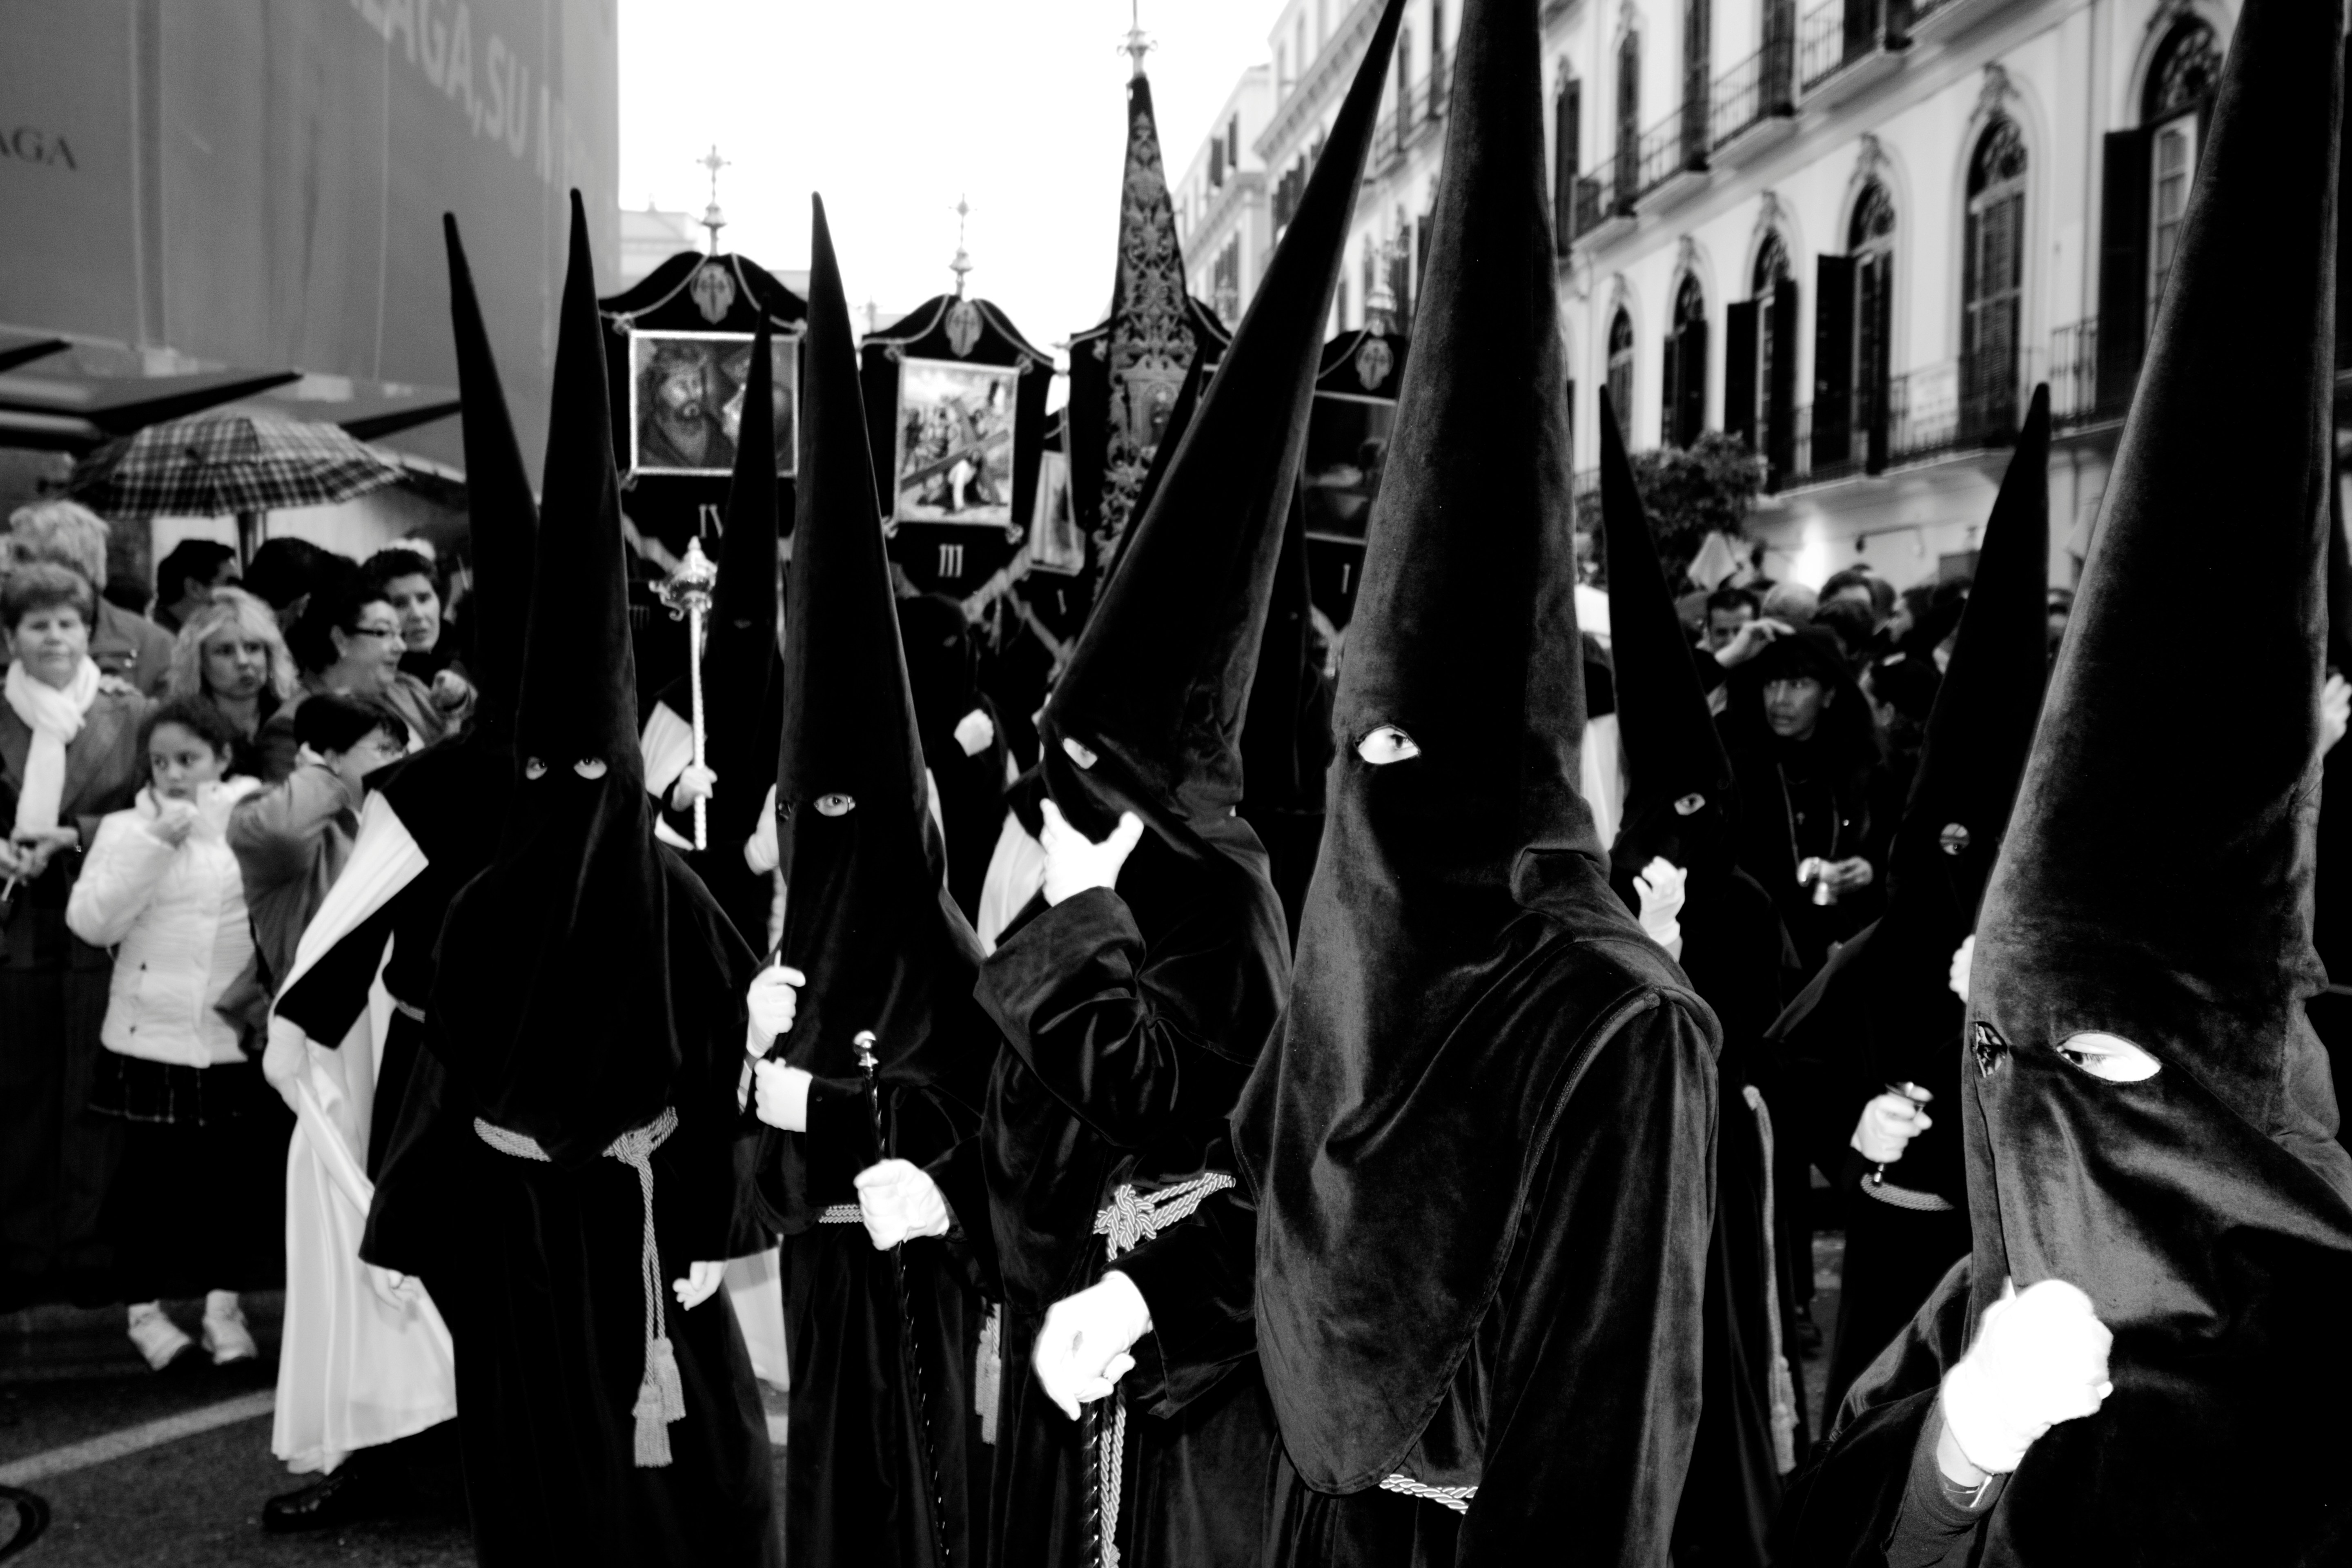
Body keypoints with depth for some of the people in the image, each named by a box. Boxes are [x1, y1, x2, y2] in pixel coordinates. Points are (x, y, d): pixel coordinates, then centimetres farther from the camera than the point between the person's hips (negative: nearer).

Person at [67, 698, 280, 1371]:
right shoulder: (126, 828, 2)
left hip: (238, 1035, 1)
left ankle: (224, 1307, 23)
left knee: (235, 1172, 8)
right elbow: (90, 922, -10)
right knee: (148, 1173, 9)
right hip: (151, 1034, 0)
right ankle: (145, 1308, 24)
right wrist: (155, 844, -13)